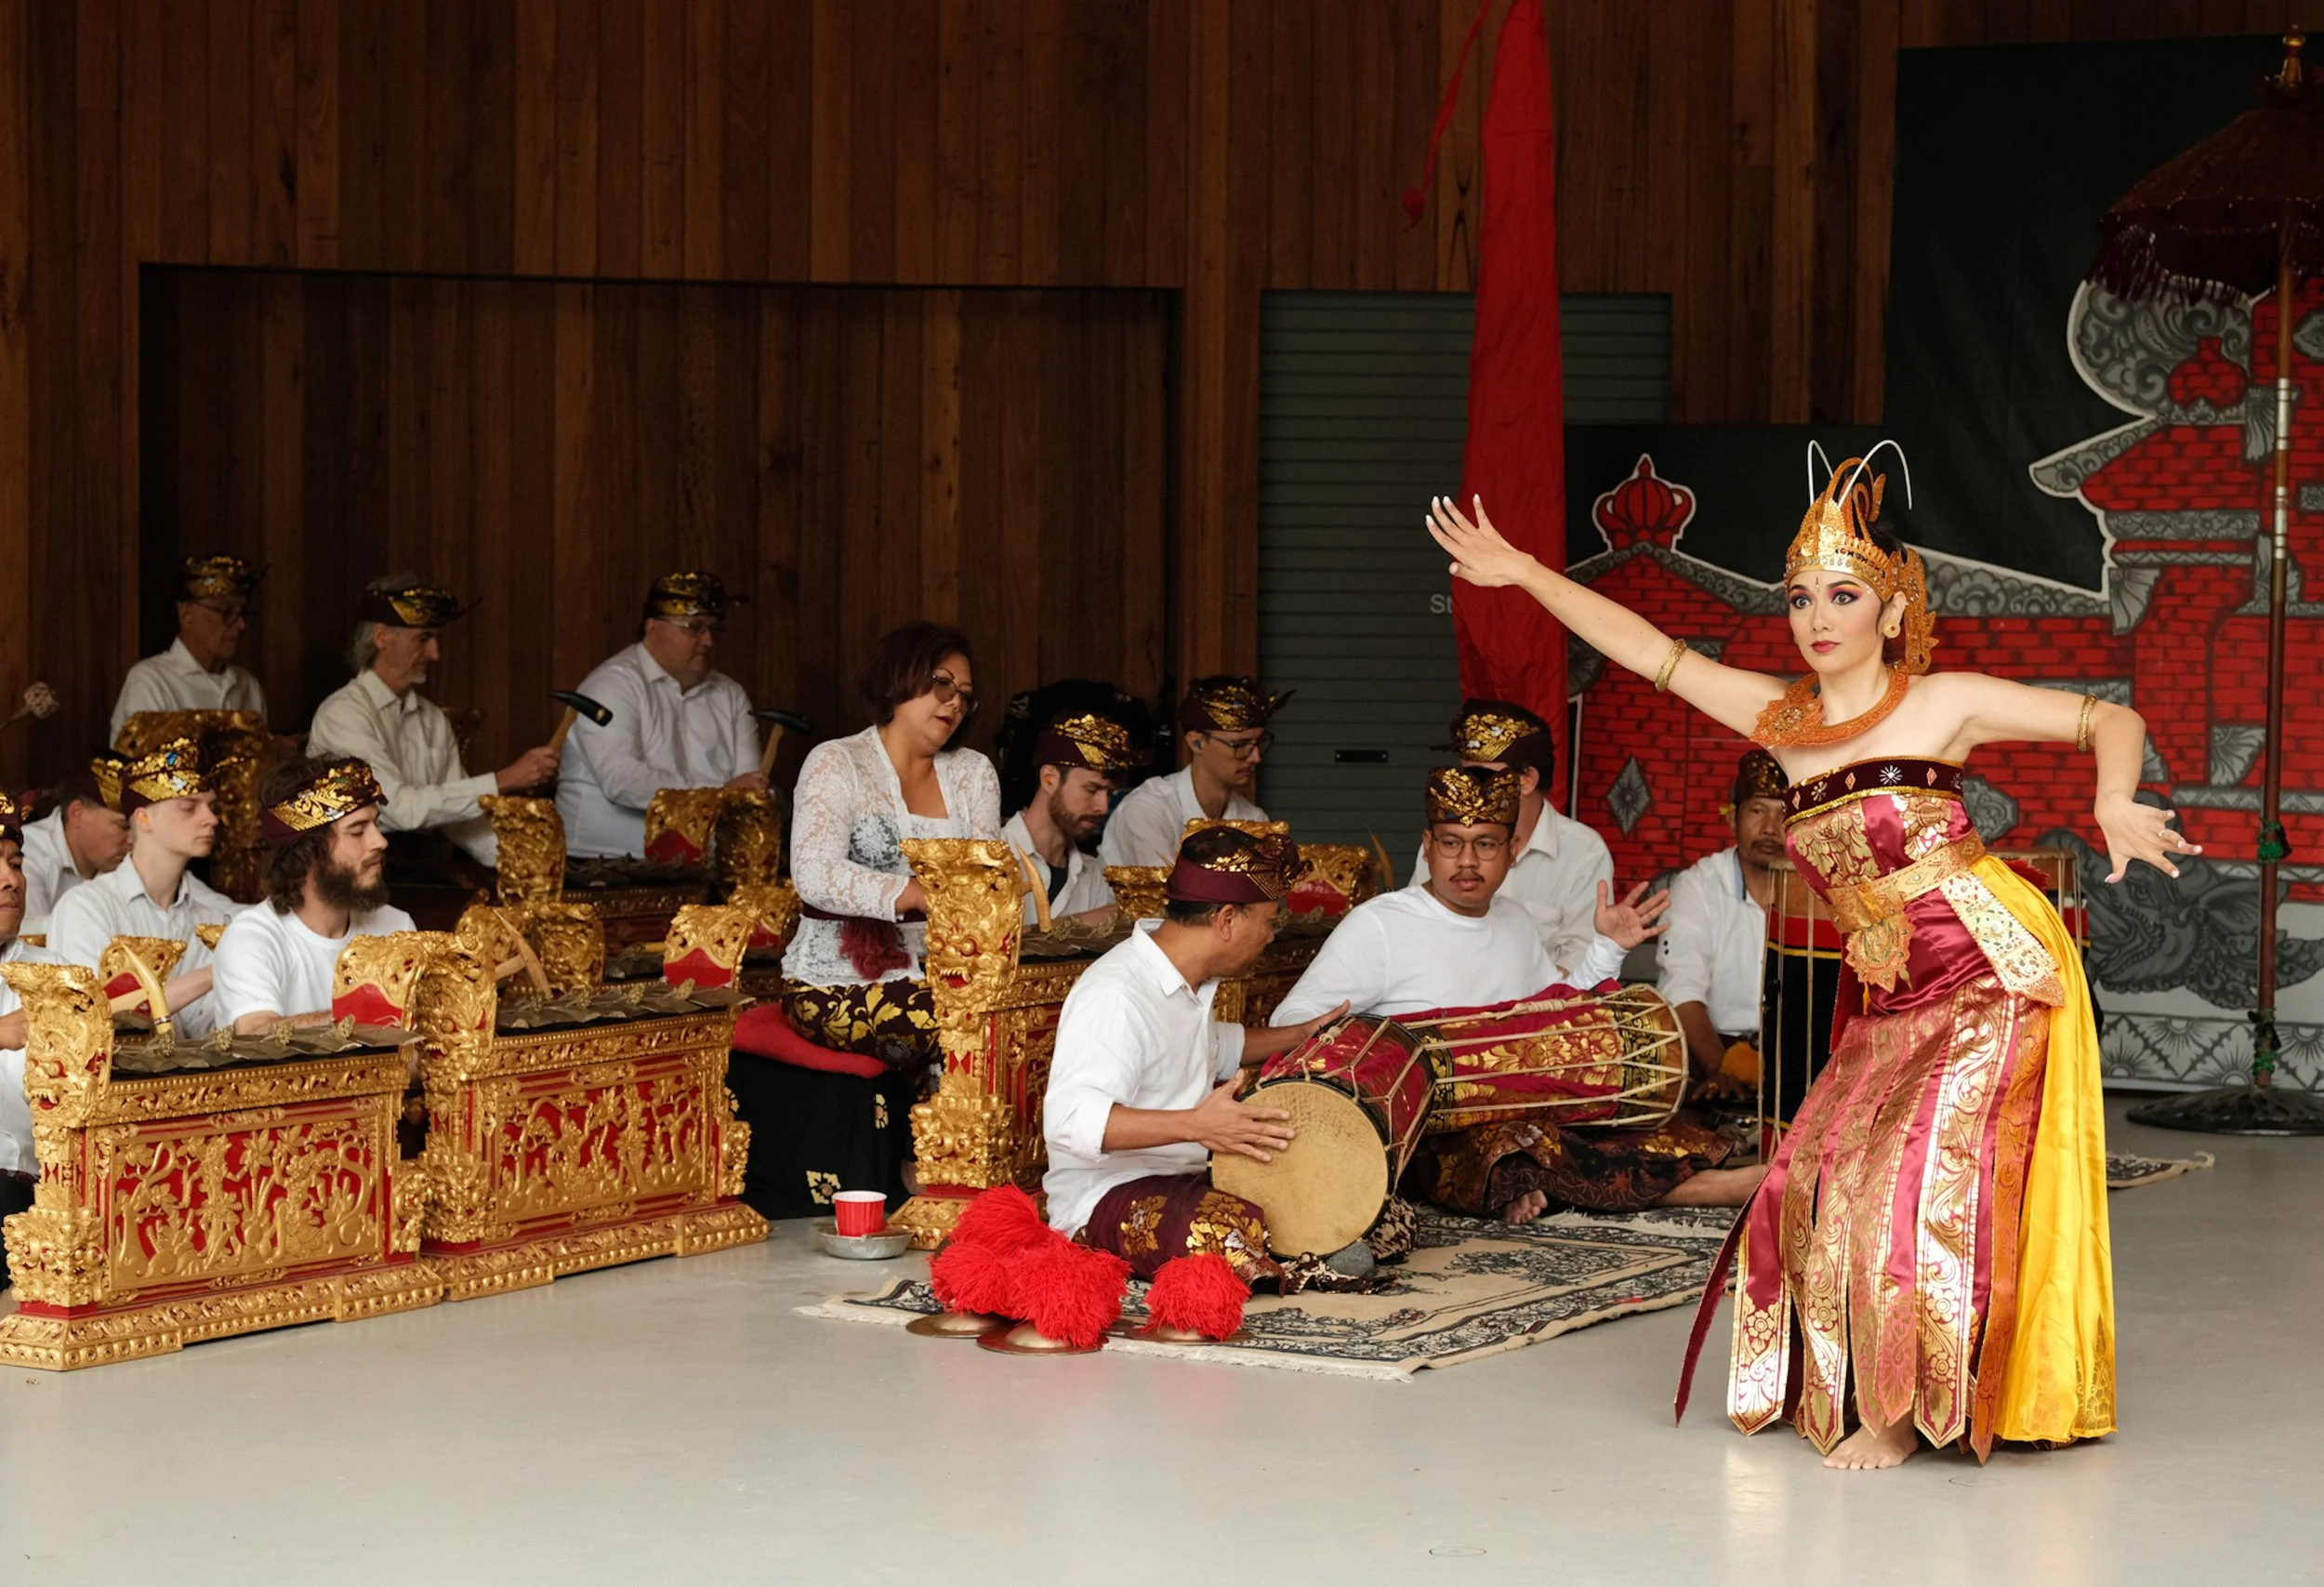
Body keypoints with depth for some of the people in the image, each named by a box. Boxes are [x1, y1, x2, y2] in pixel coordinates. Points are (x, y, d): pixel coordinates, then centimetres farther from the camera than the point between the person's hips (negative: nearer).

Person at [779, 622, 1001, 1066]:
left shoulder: (974, 774, 17)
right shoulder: (837, 763, 0)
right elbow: (814, 875, -17)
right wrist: (918, 895, -30)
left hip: (937, 976, 5)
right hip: (838, 986, -5)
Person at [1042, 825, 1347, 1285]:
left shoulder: (1190, 982, 11)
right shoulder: (1113, 997, -24)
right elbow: (1068, 1120, -38)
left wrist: (1301, 1036, 27)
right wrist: (1196, 1125, -45)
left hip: (1188, 1178, 10)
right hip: (1106, 1199, -10)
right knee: (1237, 1232, -35)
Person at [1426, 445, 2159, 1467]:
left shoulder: (1943, 705, -5)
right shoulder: (1782, 719, 8)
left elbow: (2112, 720, -2)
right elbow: (1651, 651, 11)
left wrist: (2114, 803, -22)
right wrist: (1521, 572, 9)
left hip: (1990, 981, -6)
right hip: (1885, 1001, 6)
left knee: (1916, 1182, -11)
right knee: (1818, 1183, 1)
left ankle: (1902, 1413, 3)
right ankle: (1847, 1393, 21)